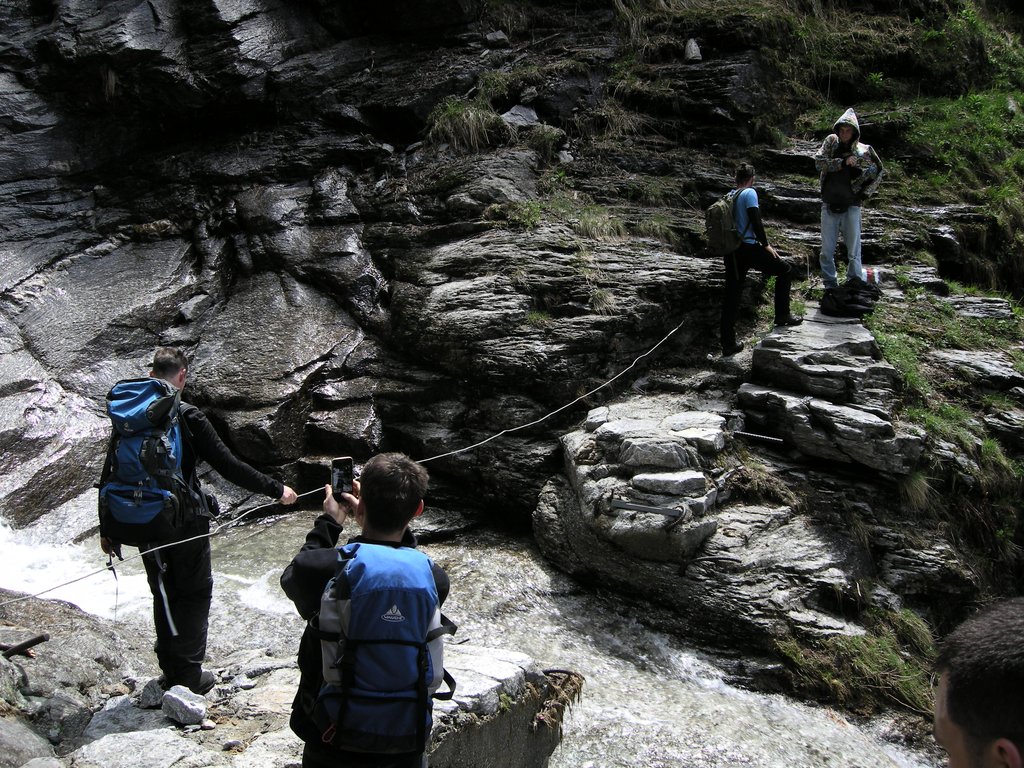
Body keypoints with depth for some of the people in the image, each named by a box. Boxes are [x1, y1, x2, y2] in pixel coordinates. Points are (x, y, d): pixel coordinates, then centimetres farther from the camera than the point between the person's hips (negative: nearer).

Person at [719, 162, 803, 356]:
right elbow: (756, 221, -14)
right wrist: (766, 245, -4)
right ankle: (782, 315, 9)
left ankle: (728, 344, 11)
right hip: (748, 247, -7)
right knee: (785, 269, 11)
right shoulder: (749, 193, -5)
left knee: (731, 298, 8)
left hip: (730, 251, 7)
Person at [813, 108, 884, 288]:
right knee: (827, 250, 5)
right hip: (829, 205, 1)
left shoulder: (864, 150, 2)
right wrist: (843, 162, -16)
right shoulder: (831, 142, 4)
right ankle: (830, 285, 15)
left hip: (851, 206, -1)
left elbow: (879, 172, 12)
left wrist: (865, 193, 2)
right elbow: (819, 162, -8)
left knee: (854, 249, 0)